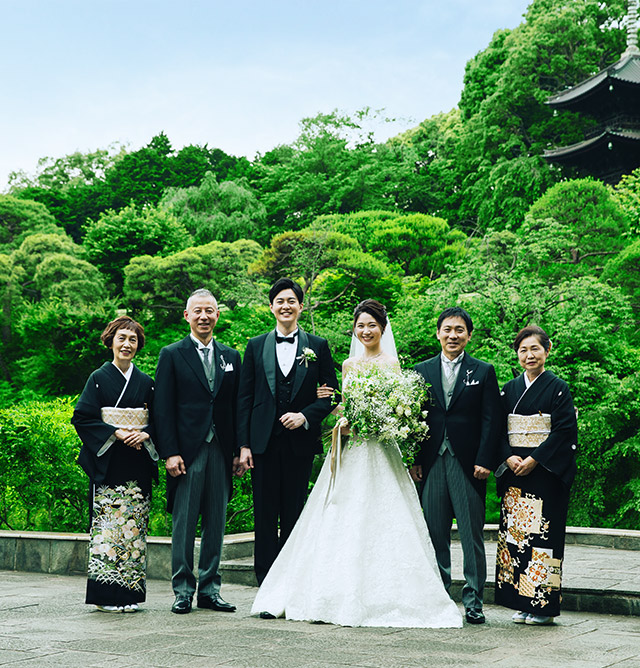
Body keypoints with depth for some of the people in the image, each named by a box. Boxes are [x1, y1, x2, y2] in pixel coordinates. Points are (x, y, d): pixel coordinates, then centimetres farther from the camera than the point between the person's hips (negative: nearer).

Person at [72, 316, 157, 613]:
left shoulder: (146, 383, 12)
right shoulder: (98, 379, 2)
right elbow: (82, 418, -4)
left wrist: (145, 435, -9)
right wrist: (116, 433, -14)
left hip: (138, 464, 3)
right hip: (108, 464, -3)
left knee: (134, 526, 2)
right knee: (108, 525, -8)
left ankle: (130, 593, 7)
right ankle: (106, 595, -4)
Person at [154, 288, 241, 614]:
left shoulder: (230, 356, 14)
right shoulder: (172, 355, 2)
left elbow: (236, 405, 14)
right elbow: (163, 408, -3)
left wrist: (238, 449, 6)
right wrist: (169, 452, -11)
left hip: (221, 450, 4)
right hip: (187, 450, -4)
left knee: (216, 523, 7)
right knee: (184, 523, -1)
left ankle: (209, 588, 16)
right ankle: (183, 590, 7)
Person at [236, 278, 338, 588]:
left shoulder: (318, 347, 7)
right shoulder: (256, 346, 9)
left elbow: (331, 394, 7)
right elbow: (244, 399, 6)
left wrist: (305, 415, -11)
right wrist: (243, 445, -1)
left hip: (300, 441, 0)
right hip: (264, 443, 0)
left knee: (294, 516, 4)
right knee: (265, 516, 1)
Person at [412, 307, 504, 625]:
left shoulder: (483, 371, 5)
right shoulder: (421, 371, 11)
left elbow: (491, 420, 1)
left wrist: (485, 461, -8)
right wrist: (414, 460, 1)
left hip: (468, 463, -2)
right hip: (432, 463, 2)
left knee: (472, 534, 0)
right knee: (435, 533, 7)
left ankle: (473, 601, 6)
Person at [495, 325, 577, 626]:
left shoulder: (557, 388, -1)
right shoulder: (509, 390, 12)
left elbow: (564, 431, -9)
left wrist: (533, 459, -15)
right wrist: (509, 457, -7)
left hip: (546, 472, -5)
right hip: (514, 472, 5)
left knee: (542, 532, -6)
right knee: (515, 532, 2)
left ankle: (543, 604, 1)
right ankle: (522, 603, 10)